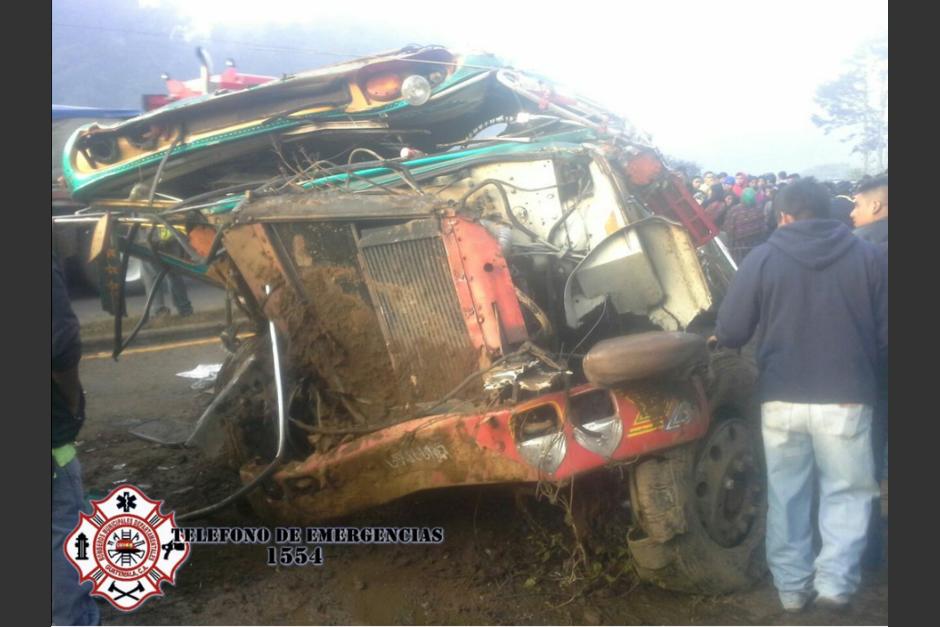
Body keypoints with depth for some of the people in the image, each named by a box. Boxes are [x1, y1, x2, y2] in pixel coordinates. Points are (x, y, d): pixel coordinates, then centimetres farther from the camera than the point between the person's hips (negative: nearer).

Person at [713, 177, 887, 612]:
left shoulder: (762, 258, -2)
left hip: (781, 399, 1)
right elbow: (884, 334, 4)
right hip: (845, 398, 0)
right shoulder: (870, 257, 1)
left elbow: (731, 332, -3)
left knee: (786, 494, 15)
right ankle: (835, 580, 10)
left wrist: (718, 341, 20)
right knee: (847, 492, 16)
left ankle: (791, 585, 23)